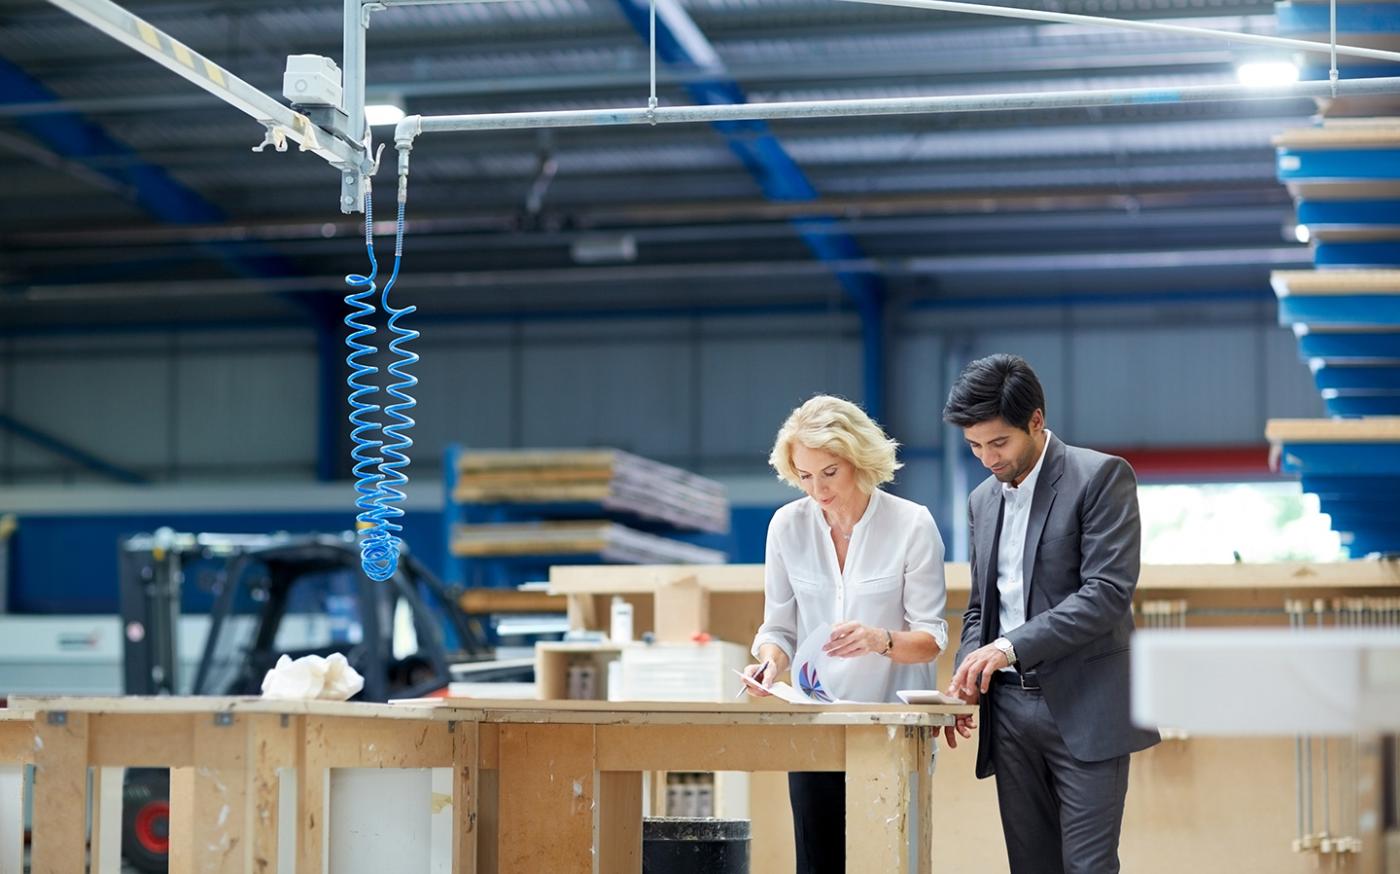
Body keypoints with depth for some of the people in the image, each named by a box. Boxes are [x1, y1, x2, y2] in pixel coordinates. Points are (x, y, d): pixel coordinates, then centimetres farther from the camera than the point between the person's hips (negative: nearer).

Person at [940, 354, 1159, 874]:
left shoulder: (1101, 477, -6)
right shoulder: (983, 501, 16)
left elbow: (1108, 591, -16)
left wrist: (1009, 647, -21)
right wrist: (967, 679, 2)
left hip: (1083, 708, -6)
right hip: (1009, 708, 6)